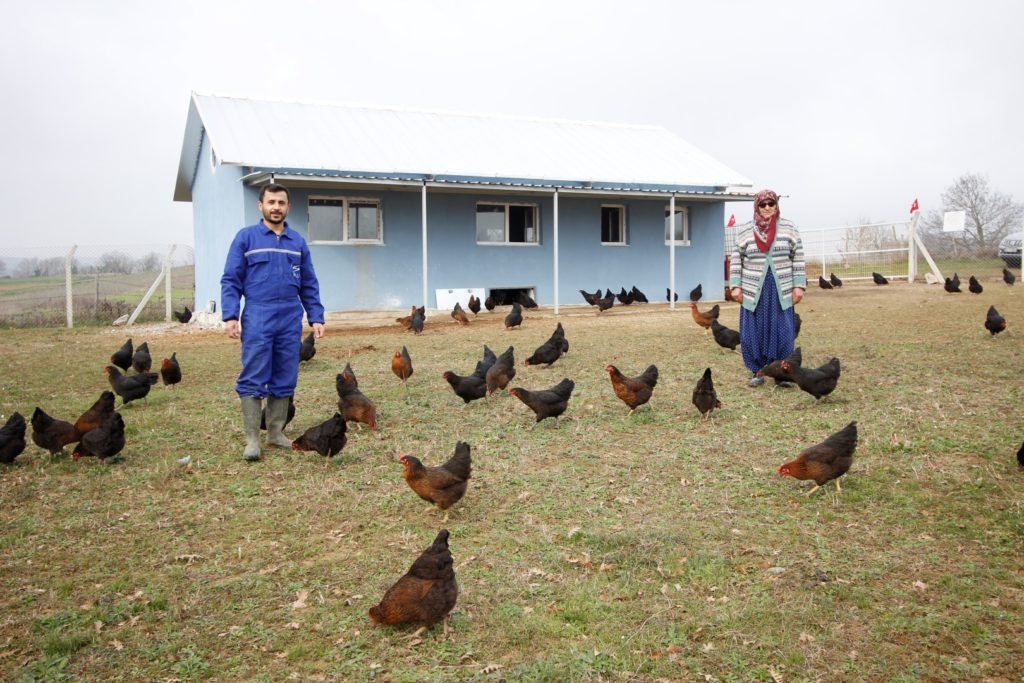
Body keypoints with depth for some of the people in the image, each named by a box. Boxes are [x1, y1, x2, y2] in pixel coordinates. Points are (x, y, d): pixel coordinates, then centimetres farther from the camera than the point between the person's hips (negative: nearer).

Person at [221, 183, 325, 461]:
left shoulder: (298, 241, 12)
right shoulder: (246, 237, 3)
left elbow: (309, 285, 14)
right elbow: (231, 280, 0)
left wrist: (316, 318, 6)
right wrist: (230, 316, -11)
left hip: (291, 320, 4)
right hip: (258, 319, -3)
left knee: (285, 380, 7)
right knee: (253, 380, -3)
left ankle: (276, 432, 18)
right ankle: (252, 439, 3)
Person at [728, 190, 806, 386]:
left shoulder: (789, 228, 3)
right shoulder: (745, 231, 3)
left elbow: (798, 258, 5)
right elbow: (736, 260, 6)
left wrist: (799, 286, -1)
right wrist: (735, 286, -2)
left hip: (781, 291, 0)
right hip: (753, 291, 0)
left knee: (782, 333, 1)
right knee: (753, 333, 2)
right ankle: (757, 372, 14)